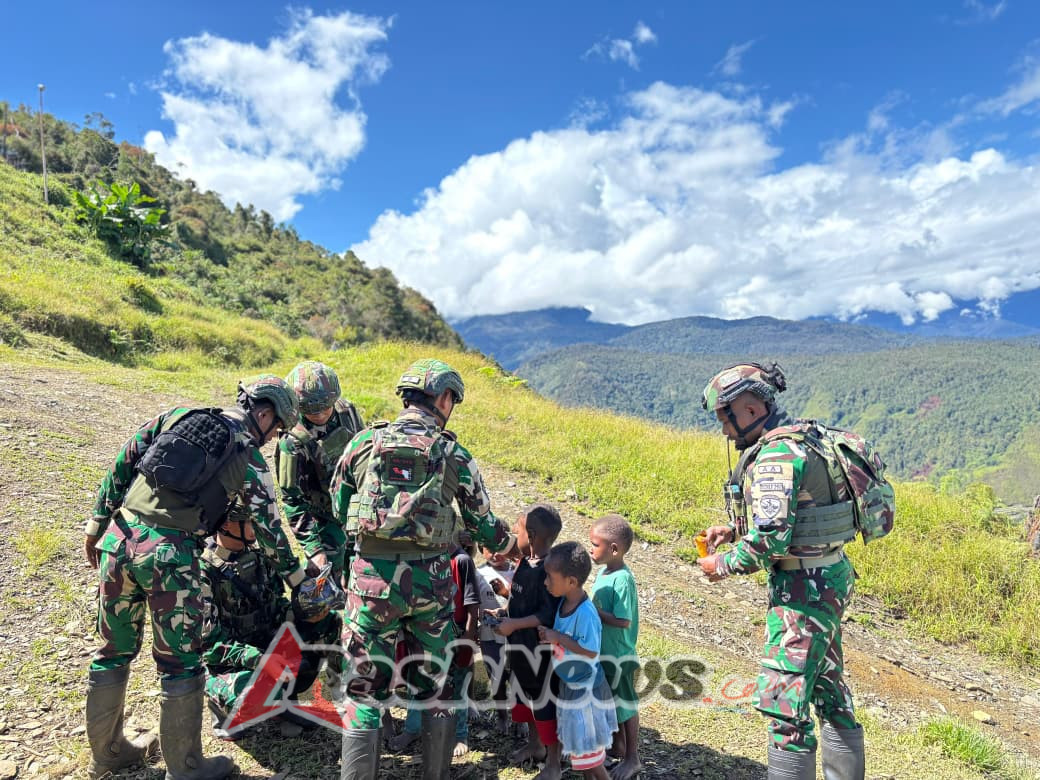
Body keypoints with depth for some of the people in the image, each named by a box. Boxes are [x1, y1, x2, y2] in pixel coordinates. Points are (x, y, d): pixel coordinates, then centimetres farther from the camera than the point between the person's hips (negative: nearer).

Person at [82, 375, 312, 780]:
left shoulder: (176, 416, 12)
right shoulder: (251, 461, 0)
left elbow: (122, 464, 10)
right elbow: (268, 527, 4)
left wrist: (97, 522, 17)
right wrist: (294, 573, 18)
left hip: (119, 538, 6)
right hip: (169, 554, -5)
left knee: (114, 650, 21)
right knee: (180, 663, 9)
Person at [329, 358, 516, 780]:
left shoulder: (363, 443, 1)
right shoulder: (455, 455, -1)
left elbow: (338, 507, 10)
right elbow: (483, 523, 6)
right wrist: (511, 546, 26)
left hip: (372, 575, 0)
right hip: (430, 579, 0)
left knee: (365, 689, 13)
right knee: (436, 688, 19)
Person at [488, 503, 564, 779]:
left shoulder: (547, 570, -27)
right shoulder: (524, 564, 1)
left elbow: (549, 615, -28)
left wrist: (514, 625, -26)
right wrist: (502, 613, 5)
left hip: (541, 650, -9)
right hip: (522, 646, 9)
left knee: (546, 704, 7)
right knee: (526, 696, 25)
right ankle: (535, 744, 47)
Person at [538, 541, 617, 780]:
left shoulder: (586, 612, -29)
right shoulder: (563, 603, -4)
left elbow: (590, 651, -29)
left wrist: (559, 638, -25)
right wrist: (550, 636, -6)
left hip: (585, 688, -8)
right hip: (569, 685, 8)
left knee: (588, 749, 7)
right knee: (579, 745, 23)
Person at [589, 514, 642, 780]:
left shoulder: (623, 579, -25)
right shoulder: (603, 571, 1)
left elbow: (623, 621, -27)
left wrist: (592, 612, -24)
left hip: (618, 655, -8)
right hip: (602, 651, 8)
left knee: (625, 704, 9)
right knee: (609, 702, 22)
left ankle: (633, 758, 25)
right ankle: (617, 745, 41)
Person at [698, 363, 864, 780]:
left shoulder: (776, 454, -22)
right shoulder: (799, 439, 9)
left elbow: (770, 540, -28)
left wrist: (722, 565, -11)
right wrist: (735, 528, 9)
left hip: (804, 588, -11)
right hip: (829, 575, 11)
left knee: (784, 700, -4)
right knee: (829, 689, 21)